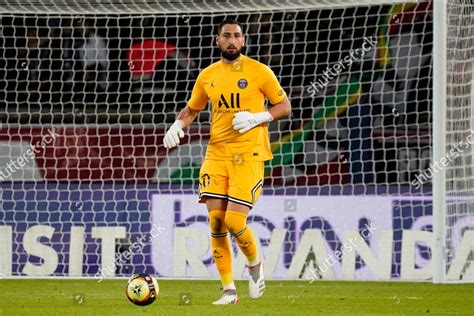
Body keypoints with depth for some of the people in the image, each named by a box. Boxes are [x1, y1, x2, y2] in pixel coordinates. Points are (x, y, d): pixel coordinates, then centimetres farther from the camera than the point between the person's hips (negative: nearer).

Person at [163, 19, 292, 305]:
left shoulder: (259, 71, -1)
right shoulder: (207, 76, 10)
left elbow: (285, 106, 3)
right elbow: (192, 109, 24)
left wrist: (256, 118, -13)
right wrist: (177, 126, 3)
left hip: (248, 153, -4)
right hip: (217, 153, 4)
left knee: (235, 221, -14)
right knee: (216, 221, -4)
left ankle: (255, 264, 18)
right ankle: (229, 291, 5)